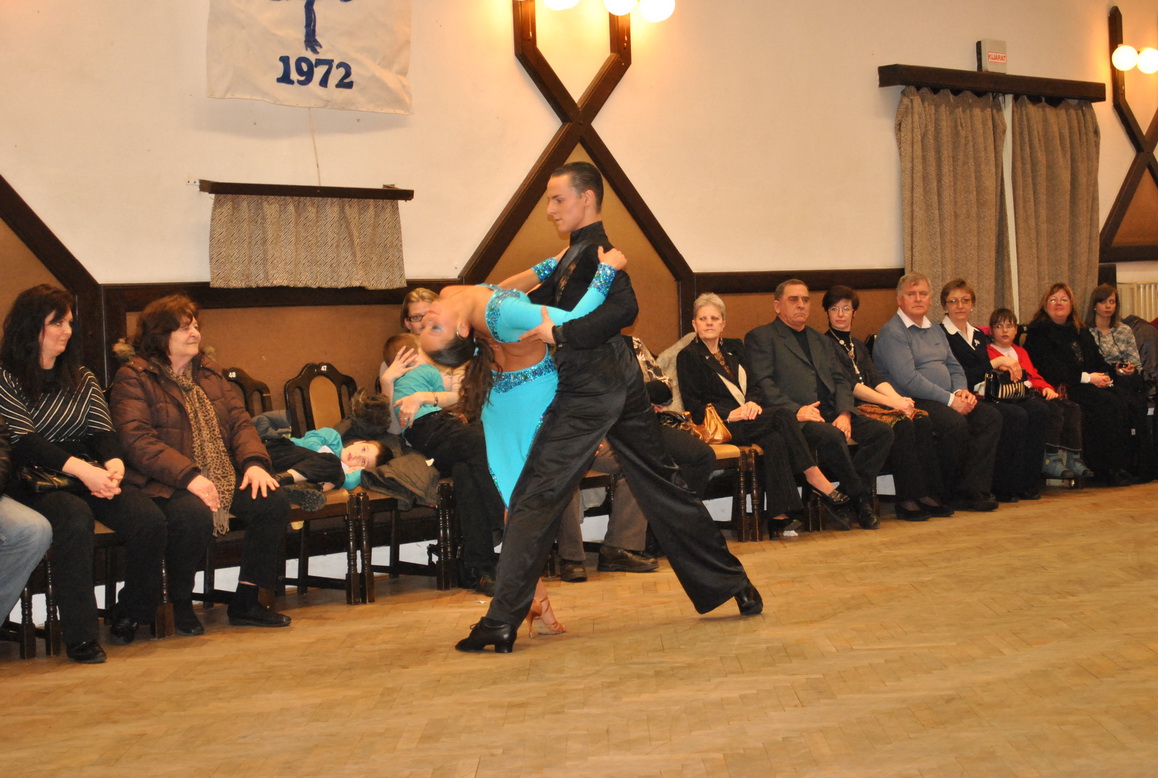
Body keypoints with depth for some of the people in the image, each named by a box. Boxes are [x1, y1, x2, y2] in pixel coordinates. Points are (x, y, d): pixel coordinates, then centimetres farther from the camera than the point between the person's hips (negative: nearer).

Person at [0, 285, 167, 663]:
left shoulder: (82, 379, 21)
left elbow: (102, 431, 10)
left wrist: (113, 463, -16)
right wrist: (80, 468, -27)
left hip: (87, 474, 5)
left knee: (149, 519, -22)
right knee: (75, 517, -38)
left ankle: (129, 616, -4)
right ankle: (80, 635, -32)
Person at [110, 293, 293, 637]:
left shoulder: (209, 370, 19)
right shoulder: (133, 377, -3)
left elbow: (239, 421, 13)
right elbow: (138, 441, -16)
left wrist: (254, 462, -9)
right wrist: (189, 476, -27)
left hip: (222, 477, 7)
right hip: (165, 483, -6)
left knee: (274, 501, -16)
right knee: (195, 515, -36)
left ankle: (246, 601, -4)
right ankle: (181, 605, -11)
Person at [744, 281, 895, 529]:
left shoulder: (819, 340, 28)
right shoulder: (761, 337, 7)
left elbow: (841, 381, 18)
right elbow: (763, 385, -6)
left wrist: (844, 414, -3)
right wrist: (796, 411, -19)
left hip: (832, 415, 7)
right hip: (793, 418, -7)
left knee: (882, 431, -16)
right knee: (831, 436, -35)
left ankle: (849, 497, -14)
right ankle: (860, 499, -16)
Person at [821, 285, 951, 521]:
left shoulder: (858, 346, 26)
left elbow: (876, 380, 13)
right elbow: (848, 386, -9)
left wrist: (899, 398, -9)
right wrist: (891, 402, -15)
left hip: (873, 403, 7)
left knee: (922, 419, -19)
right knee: (901, 424, -30)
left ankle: (926, 494, -23)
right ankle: (907, 500, -29)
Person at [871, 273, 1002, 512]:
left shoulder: (935, 330, 22)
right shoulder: (892, 332, -6)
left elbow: (954, 367, 23)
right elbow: (908, 380, -16)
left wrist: (961, 391, -1)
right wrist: (950, 400, -18)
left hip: (945, 400, 8)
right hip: (911, 402, -8)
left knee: (990, 416, -14)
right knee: (956, 423, -32)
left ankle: (972, 491, -17)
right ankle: (948, 494, -14)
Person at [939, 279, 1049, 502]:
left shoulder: (979, 335, 23)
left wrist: (1007, 369, -2)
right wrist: (997, 362, -10)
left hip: (987, 395, 8)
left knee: (1038, 409, -16)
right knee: (1015, 415, -29)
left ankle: (1028, 482, -12)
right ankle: (1004, 487, -19)